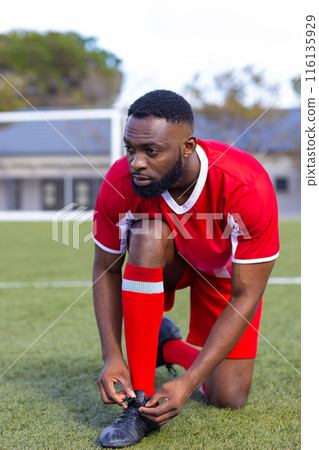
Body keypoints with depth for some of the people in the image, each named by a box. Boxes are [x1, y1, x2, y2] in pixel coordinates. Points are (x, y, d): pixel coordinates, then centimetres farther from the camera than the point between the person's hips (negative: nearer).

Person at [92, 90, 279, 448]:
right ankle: (141, 402, -26)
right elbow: (107, 271, -15)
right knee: (149, 232, -37)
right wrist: (112, 355, -26)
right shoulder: (120, 183, -31)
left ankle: (169, 347, 24)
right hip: (167, 259, 1)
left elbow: (245, 296, -32)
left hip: (225, 270, -1)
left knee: (228, 399, -10)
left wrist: (188, 383, -37)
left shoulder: (247, 187, -39)